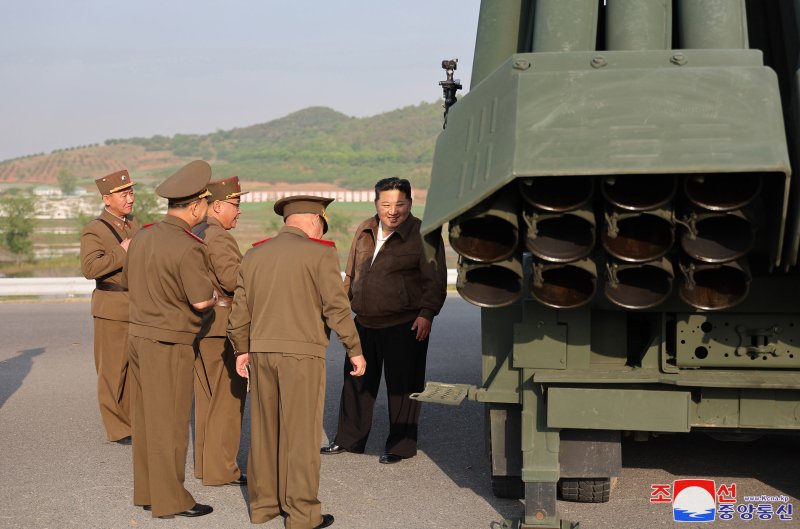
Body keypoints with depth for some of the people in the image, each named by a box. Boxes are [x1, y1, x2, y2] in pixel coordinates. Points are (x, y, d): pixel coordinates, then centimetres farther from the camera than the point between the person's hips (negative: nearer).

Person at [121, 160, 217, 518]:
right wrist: (214, 294, -2)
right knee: (170, 424, 1)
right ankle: (169, 500, 8)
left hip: (139, 335, 8)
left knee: (146, 418, 15)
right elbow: (202, 300, -23)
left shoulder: (143, 237, 7)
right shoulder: (187, 247, -20)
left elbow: (129, 282, 19)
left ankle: (146, 490, 24)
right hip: (168, 344, -8)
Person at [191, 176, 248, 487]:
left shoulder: (191, 234, 13)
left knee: (207, 398, 16)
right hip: (222, 327, -9)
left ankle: (205, 463, 23)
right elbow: (233, 278, -28)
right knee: (228, 399, -2)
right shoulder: (220, 238, -16)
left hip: (198, 326, 10)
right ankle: (221, 470, 1)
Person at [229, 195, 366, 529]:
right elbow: (336, 307, -12)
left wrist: (241, 349, 23)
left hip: (262, 352, 5)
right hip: (302, 353, -5)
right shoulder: (320, 254, -7)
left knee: (264, 430, 13)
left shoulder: (254, 255, 9)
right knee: (301, 433, 0)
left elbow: (240, 310, 12)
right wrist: (354, 350, -5)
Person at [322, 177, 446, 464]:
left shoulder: (422, 234, -7)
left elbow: (435, 280, -7)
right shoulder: (364, 231, 11)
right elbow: (352, 274, 21)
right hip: (364, 322, 6)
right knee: (356, 382, 14)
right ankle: (349, 439, 27)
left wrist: (426, 313, -17)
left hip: (404, 325, -6)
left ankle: (401, 445, 12)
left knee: (402, 386, 0)